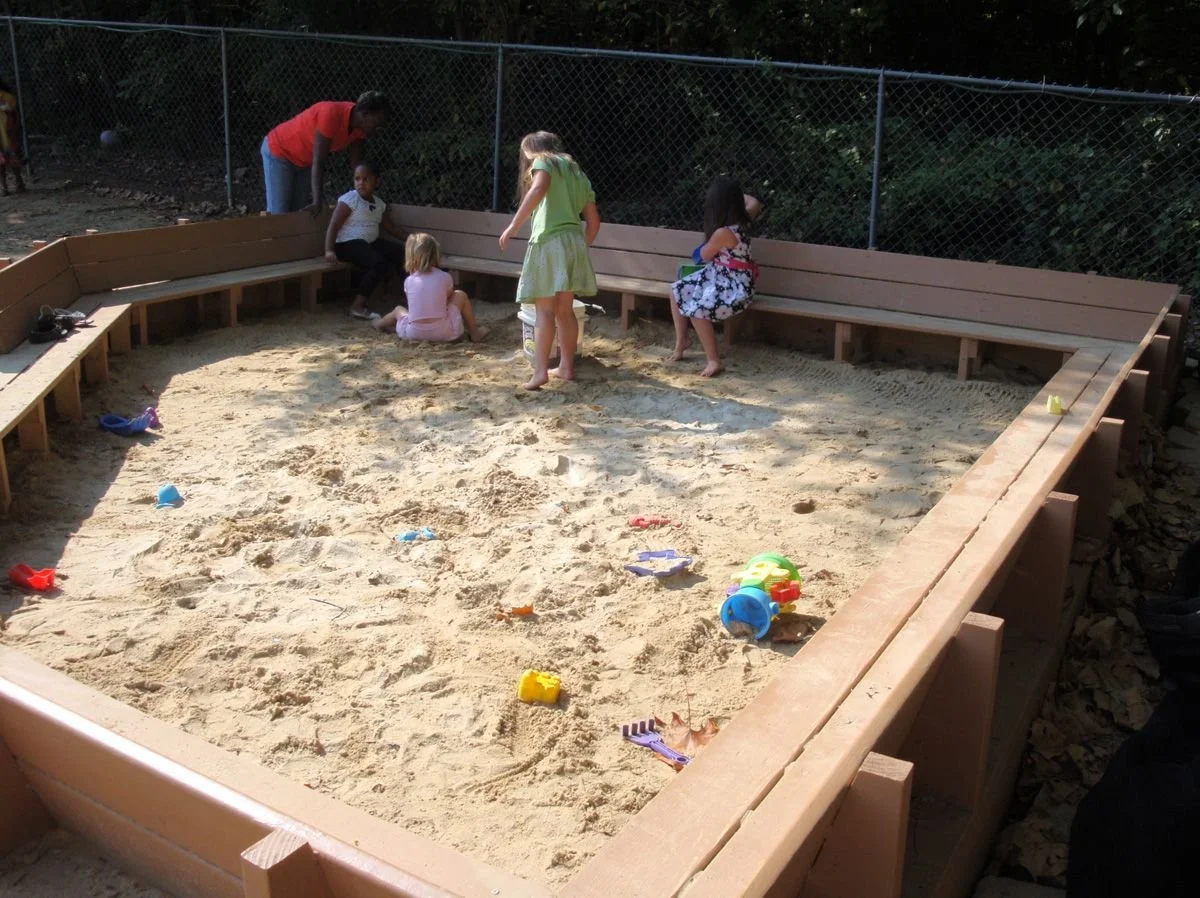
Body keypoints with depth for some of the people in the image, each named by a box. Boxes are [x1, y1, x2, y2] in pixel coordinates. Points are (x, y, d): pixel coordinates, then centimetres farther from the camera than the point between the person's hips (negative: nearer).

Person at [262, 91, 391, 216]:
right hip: (279, 151, -8)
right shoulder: (331, 115, -36)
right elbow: (318, 161, -36)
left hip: (304, 160, 8)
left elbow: (356, 163, -4)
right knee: (279, 213, -10)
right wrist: (317, 201, -39)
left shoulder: (360, 126, -13)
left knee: (298, 211, 5)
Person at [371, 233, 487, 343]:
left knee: (398, 310, 33)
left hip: (413, 334, 2)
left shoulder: (408, 281, 2)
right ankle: (475, 332, 21)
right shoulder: (445, 278, -2)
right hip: (444, 334, -2)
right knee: (460, 295, 18)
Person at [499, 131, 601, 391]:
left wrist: (513, 225, -18)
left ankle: (540, 370, -14)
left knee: (545, 311, -8)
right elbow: (594, 221, 21)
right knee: (565, 310, 15)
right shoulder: (577, 172, 25)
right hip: (574, 243, 6)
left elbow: (539, 188, -17)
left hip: (549, 242, -6)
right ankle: (566, 366, 20)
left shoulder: (543, 161, 6)